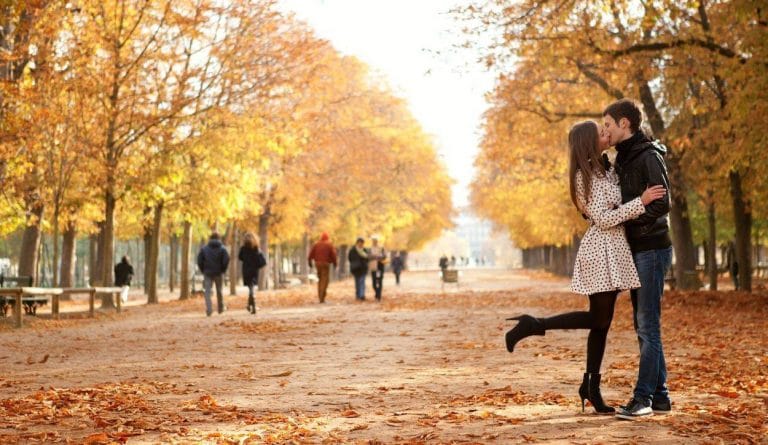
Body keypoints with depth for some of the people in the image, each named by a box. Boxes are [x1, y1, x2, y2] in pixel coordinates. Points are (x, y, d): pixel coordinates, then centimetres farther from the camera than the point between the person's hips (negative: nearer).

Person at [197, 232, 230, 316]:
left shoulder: (204, 248, 4)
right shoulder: (222, 248, -1)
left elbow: (199, 260, -1)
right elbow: (226, 260, -11)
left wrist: (203, 270, 9)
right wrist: (223, 270, 3)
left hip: (207, 272, 0)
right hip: (218, 273, 0)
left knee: (207, 291, -3)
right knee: (219, 291, 14)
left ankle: (209, 309, -19)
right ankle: (220, 308, 25)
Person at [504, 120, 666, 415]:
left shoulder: (602, 171, 16)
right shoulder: (586, 176, -12)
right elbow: (603, 219, -17)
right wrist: (641, 202, -19)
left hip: (612, 250, 9)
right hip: (601, 250, -9)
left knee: (601, 321, 8)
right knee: (599, 319, -9)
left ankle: (591, 388, 13)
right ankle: (533, 325, -3)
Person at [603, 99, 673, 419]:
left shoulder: (648, 156, -12)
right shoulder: (624, 159, 16)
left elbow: (661, 204, -20)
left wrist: (626, 222, -17)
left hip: (652, 248, -9)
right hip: (637, 249, 9)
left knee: (648, 325, -8)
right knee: (644, 326, 9)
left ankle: (643, 397, -6)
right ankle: (659, 396, 14)